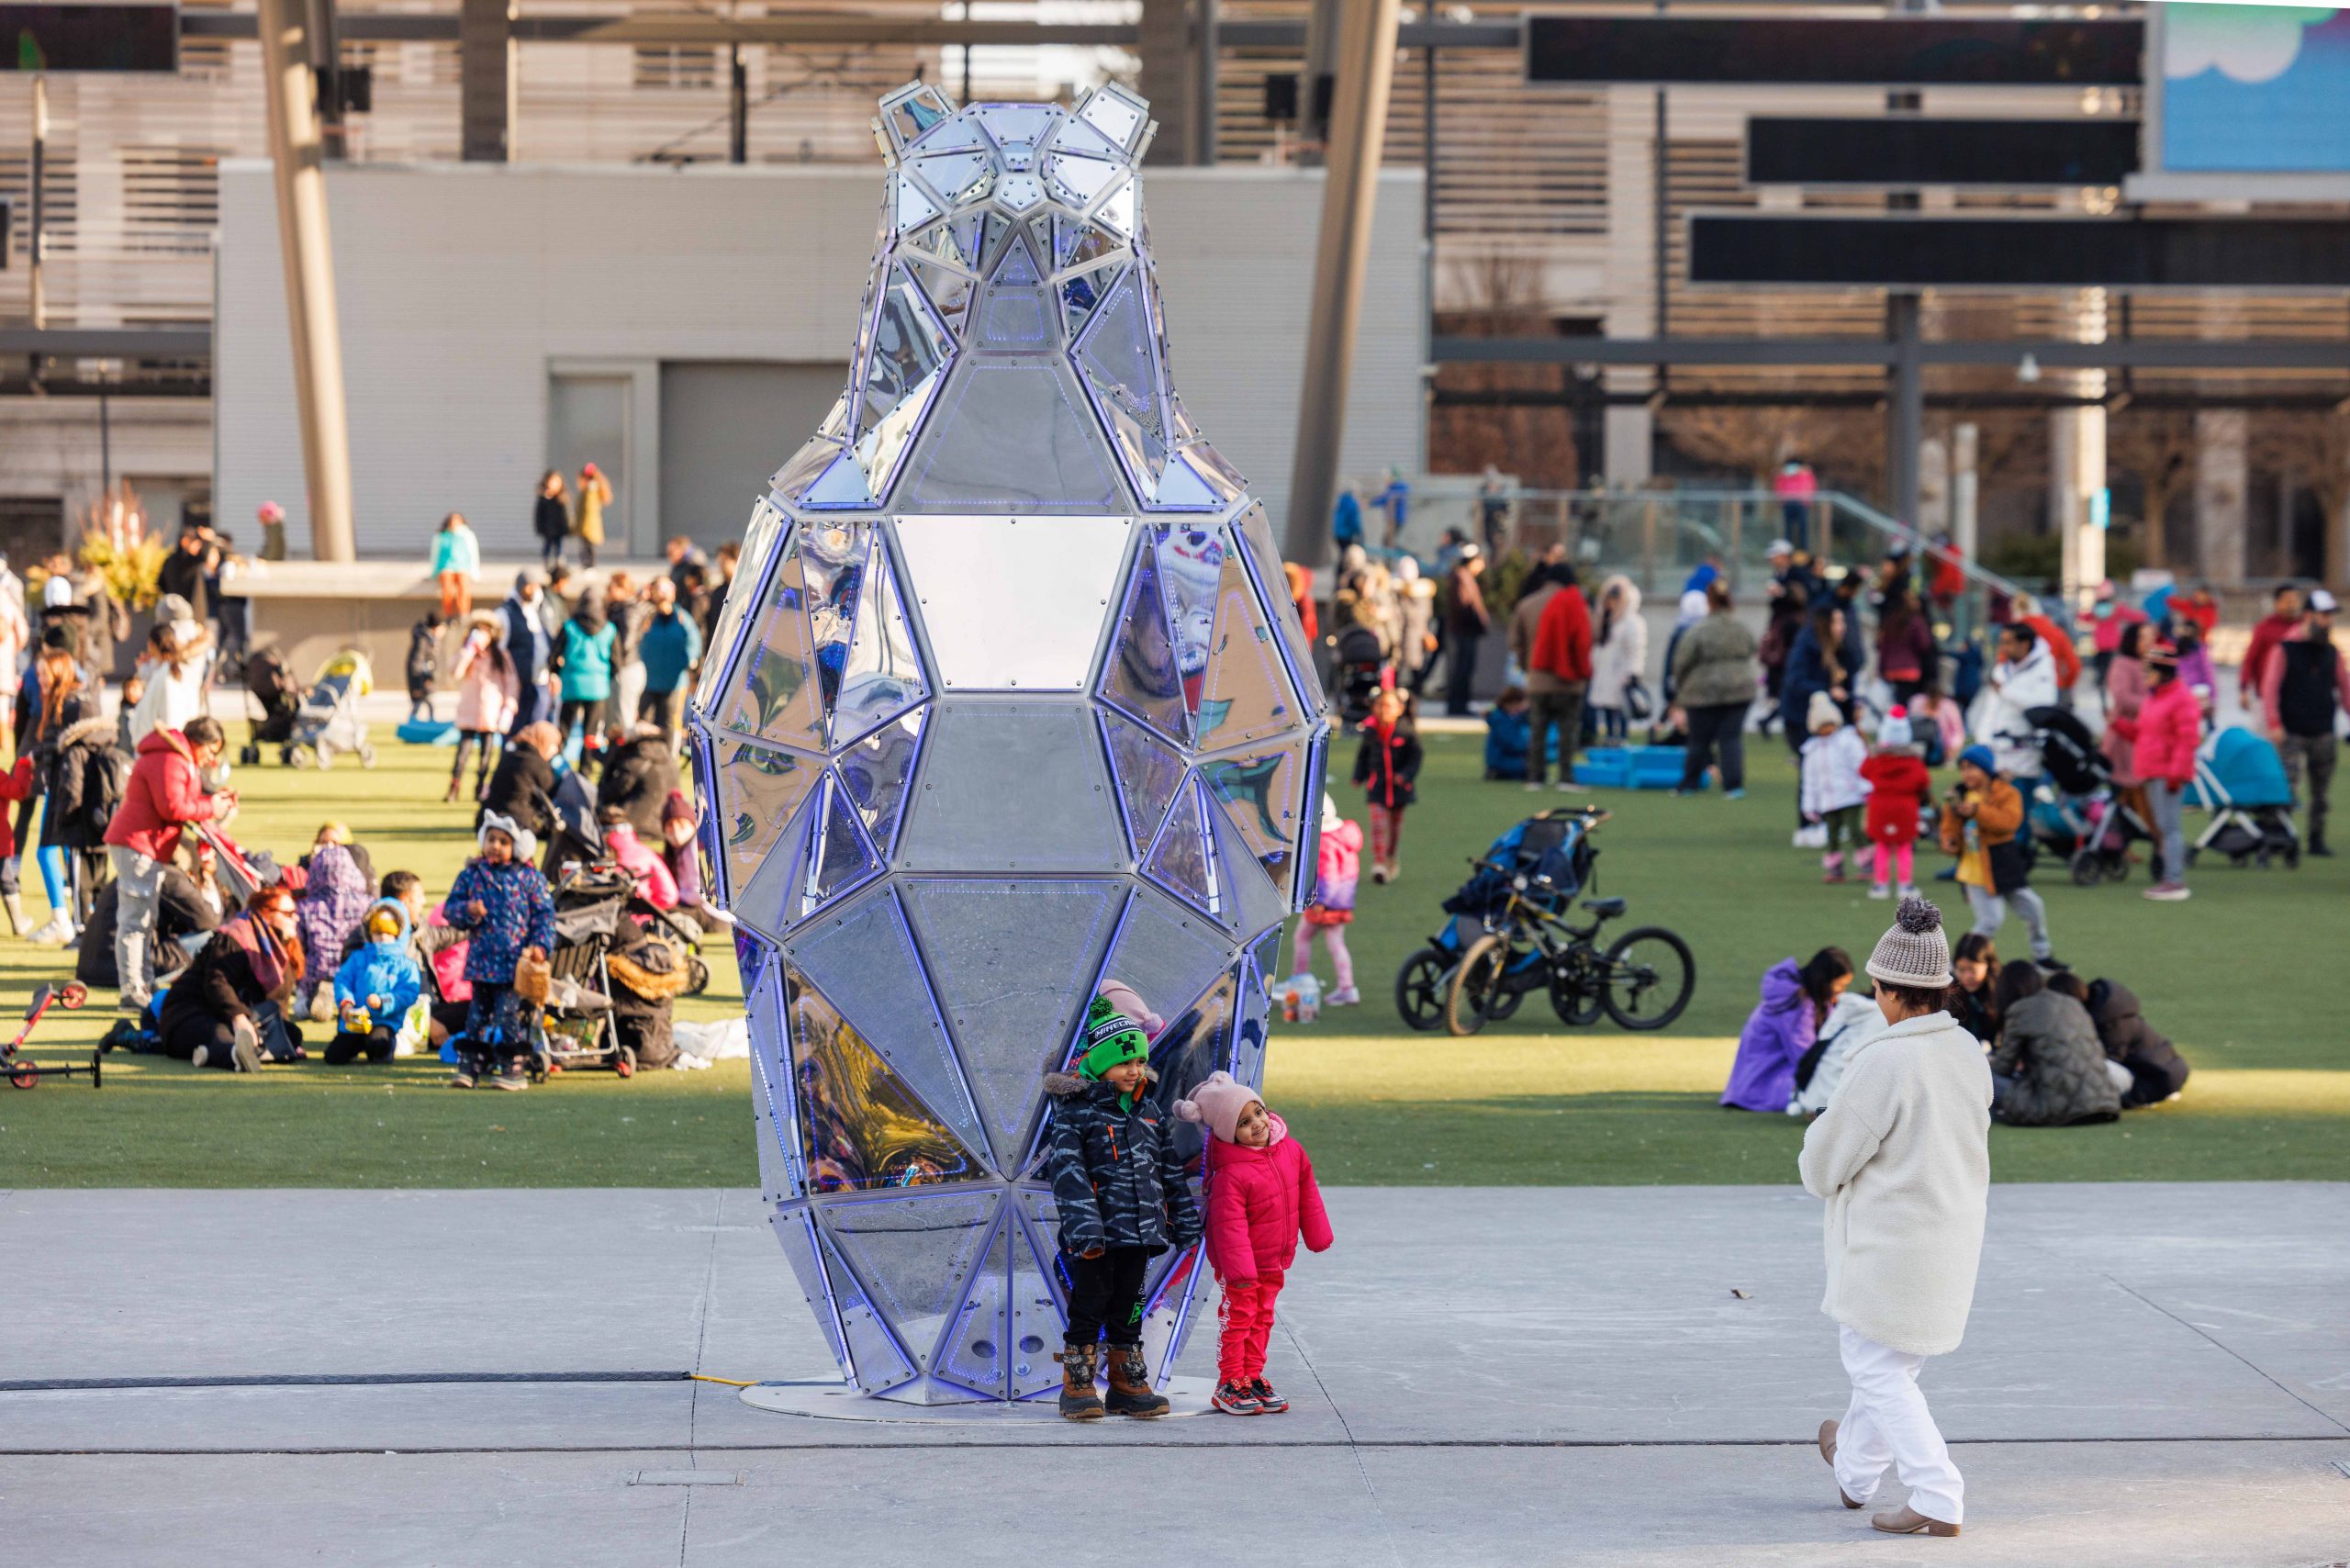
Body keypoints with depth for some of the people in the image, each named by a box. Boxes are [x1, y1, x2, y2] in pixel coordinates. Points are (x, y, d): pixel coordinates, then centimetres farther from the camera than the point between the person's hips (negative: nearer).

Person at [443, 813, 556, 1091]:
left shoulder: (529, 877, 1)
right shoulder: (471, 874, 7)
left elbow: (544, 914, 2)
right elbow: (450, 909, 9)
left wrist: (540, 944, -11)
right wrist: (467, 911, -13)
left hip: (515, 961, -3)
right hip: (482, 960, 3)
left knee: (509, 1013, -6)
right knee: (478, 1014, 10)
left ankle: (512, 1069, 1)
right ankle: (470, 1066, 15)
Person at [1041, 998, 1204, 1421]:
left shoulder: (1147, 1110, 13)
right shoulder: (1075, 1110, -8)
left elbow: (1170, 1167, 19)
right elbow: (1067, 1170, -17)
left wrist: (1184, 1219, 18)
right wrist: (1083, 1226, -26)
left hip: (1140, 1230, 6)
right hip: (1097, 1232, -6)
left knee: (1129, 1307, 12)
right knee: (1089, 1305, -1)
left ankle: (1128, 1384, 19)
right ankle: (1077, 1386, 8)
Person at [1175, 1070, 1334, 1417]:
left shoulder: (1291, 1151, -5)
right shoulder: (1231, 1174, -27)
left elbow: (1308, 1194, 9)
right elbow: (1230, 1226, -26)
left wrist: (1318, 1235, 16)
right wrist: (1240, 1269, -27)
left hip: (1274, 1260, 7)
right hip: (1240, 1260, -7)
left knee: (1262, 1318, 15)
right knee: (1237, 1317, 1)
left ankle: (1252, 1377, 24)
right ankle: (1229, 1384, 9)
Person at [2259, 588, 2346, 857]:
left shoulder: (2332, 653, 10)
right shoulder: (2285, 650, -3)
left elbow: (2344, 686, 15)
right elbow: (2269, 688, -6)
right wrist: (2274, 724, -13)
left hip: (2323, 733, 4)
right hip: (2292, 732, -4)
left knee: (2321, 792, 5)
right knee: (2288, 786, -13)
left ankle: (2316, 839, 12)